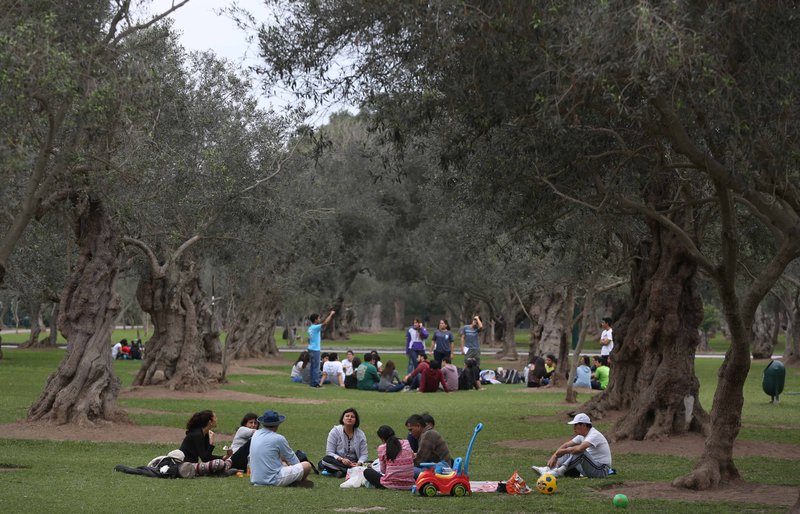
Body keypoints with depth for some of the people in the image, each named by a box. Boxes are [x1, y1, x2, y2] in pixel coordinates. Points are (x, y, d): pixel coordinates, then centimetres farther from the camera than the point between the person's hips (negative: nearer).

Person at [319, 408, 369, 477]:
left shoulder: (360, 434, 3)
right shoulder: (335, 431, -3)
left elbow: (364, 454, 0)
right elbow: (329, 452, -7)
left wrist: (359, 463, -23)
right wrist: (341, 459, -26)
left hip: (353, 462, 1)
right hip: (338, 461, -1)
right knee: (326, 460, -35)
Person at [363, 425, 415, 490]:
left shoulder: (382, 448, -4)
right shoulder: (407, 444, 4)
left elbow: (383, 470, 2)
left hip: (390, 485, -3)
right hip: (409, 484, 3)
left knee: (367, 472, 19)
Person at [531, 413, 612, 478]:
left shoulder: (594, 435, -19)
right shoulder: (582, 435, 10)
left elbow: (580, 448, -34)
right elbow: (566, 445, 7)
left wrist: (563, 451, -21)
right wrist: (554, 456, -8)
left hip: (601, 470, -9)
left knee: (581, 452, -31)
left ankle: (558, 472, -33)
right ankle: (548, 469, -15)